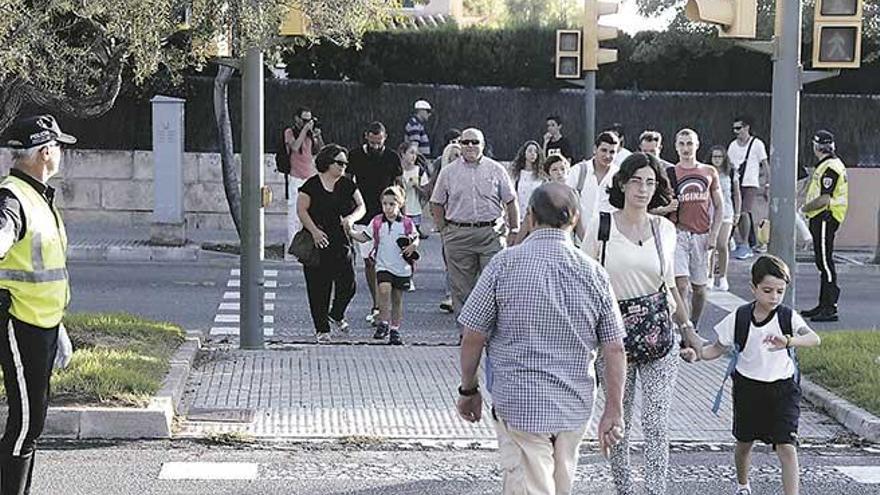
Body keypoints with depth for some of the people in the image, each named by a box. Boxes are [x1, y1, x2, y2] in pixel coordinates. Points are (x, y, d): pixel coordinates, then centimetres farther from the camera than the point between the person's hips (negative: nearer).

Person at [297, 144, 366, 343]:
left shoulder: (347, 185, 8)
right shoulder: (312, 185, -4)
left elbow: (361, 207, 7)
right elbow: (301, 210, -6)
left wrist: (351, 218, -14)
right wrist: (314, 231, -17)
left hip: (342, 243, 4)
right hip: (318, 244, -4)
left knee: (347, 284, -1)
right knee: (319, 288, 0)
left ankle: (337, 315, 28)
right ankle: (321, 328, 12)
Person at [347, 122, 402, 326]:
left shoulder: (392, 157, 2)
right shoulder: (355, 156, 2)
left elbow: (399, 186, 11)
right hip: (362, 217, 1)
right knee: (368, 262, 4)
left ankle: (380, 308, -9)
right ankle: (376, 305, 14)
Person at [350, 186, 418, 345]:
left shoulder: (407, 223, -2)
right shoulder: (377, 222, 1)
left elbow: (416, 238, 9)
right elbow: (364, 237, 4)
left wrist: (412, 246, -12)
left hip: (402, 268, 0)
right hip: (383, 266, 0)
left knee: (397, 298, 8)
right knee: (384, 289, -23)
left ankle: (395, 330, 19)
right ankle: (383, 323, -12)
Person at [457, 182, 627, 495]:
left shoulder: (505, 264, -10)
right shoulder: (593, 273, -3)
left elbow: (473, 337, -7)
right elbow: (615, 349, -2)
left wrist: (468, 390, 7)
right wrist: (613, 411, 7)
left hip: (518, 402, -3)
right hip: (575, 407, 3)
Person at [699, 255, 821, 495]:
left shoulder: (788, 317, -13)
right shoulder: (738, 318, -8)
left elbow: (814, 338, -30)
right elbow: (718, 349, 1)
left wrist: (789, 341, -50)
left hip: (783, 388, -2)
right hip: (748, 386, 2)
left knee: (787, 446, -11)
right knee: (745, 442, 19)